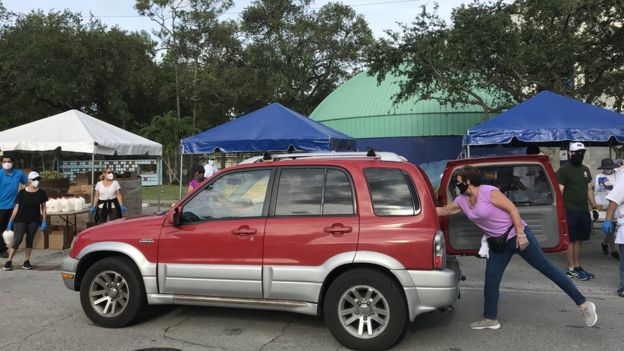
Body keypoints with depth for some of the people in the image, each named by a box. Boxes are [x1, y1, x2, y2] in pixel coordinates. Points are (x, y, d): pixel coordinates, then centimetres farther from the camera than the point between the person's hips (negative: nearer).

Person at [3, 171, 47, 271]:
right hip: (21, 220, -2)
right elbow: (16, 207, -2)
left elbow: (43, 207, 7)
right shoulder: (22, 192, -5)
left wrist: (44, 221, 1)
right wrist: (11, 221, -2)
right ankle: (9, 261, 1)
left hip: (34, 220, 2)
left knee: (30, 240, 7)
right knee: (17, 240, -8)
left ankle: (26, 262, 14)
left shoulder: (41, 193, 1)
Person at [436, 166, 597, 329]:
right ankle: (490, 319, 19)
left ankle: (583, 304, 6)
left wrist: (520, 234, -21)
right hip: (498, 243, 7)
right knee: (491, 281, 5)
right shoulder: (461, 201, 1)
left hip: (516, 236, -7)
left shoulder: (489, 192, -19)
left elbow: (512, 209, -18)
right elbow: (442, 211, 15)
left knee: (547, 268, -3)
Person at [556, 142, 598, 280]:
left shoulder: (585, 169, 17)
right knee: (571, 240, -2)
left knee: (579, 240, 11)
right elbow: (559, 191, -11)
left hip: (584, 211, 7)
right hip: (570, 211, -7)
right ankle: (571, 269, 4)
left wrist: (594, 208, 16)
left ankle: (578, 267, 19)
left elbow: (589, 190, 21)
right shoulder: (564, 170, -6)